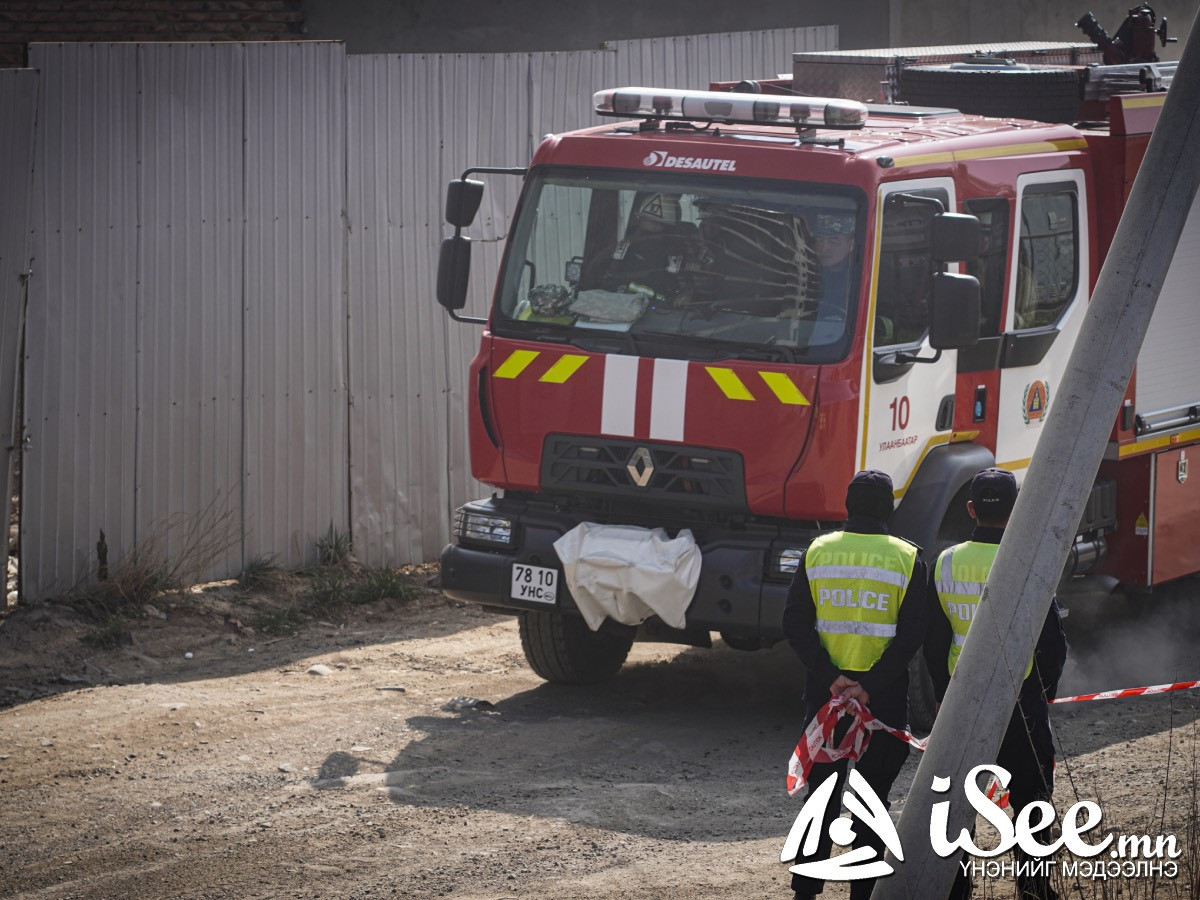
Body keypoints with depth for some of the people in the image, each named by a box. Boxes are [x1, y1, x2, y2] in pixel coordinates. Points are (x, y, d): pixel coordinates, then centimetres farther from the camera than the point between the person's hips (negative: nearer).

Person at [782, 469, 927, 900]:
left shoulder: (817, 552, 1)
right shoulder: (907, 557, -4)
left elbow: (795, 625, -5)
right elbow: (911, 635, -11)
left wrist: (831, 678, -10)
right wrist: (870, 687, -14)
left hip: (825, 689, 2)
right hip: (885, 697, -2)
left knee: (821, 790, 12)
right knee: (873, 795, 7)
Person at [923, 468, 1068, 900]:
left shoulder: (945, 564, -2)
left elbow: (933, 642, 5)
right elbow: (1053, 641, -8)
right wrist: (1045, 693, 8)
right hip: (1021, 701, -3)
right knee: (1029, 799, 7)